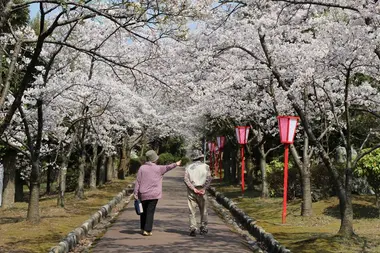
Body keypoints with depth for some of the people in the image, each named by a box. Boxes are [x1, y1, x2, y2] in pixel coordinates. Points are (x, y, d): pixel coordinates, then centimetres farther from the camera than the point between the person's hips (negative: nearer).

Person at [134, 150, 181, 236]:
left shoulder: (142, 168, -3)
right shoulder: (158, 168, -5)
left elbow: (138, 182, -3)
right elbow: (167, 167, 13)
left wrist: (136, 193, 2)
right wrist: (176, 164, 30)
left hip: (143, 194, 2)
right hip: (154, 195, -2)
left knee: (143, 212, 14)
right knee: (150, 212, 0)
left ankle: (143, 229, 22)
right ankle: (147, 230, -4)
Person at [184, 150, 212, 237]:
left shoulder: (188, 167, 6)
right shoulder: (205, 166, 3)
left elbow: (186, 179, -7)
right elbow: (209, 178, -9)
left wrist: (193, 189, -10)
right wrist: (204, 189, -10)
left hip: (191, 191, 0)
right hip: (201, 191, 0)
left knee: (191, 211, 0)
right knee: (203, 211, 14)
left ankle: (193, 228, -11)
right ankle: (203, 228, 22)